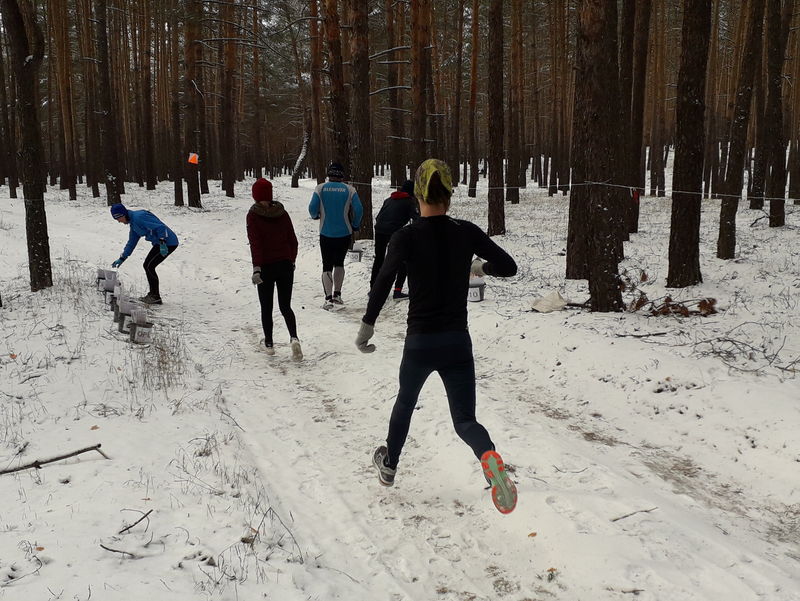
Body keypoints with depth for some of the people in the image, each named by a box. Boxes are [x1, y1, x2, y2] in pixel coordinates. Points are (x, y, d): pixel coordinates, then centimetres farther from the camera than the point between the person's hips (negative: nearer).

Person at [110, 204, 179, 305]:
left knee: (149, 266, -8)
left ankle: (156, 297, 0)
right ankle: (153, 293, 20)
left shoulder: (138, 217, -19)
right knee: (147, 265, 12)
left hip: (168, 242, -10)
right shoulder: (133, 222, 14)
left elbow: (160, 227, -25)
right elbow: (131, 243, 24)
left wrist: (162, 243, -31)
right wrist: (122, 258, 24)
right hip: (160, 243, 10)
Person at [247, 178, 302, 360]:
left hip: (266, 266, -3)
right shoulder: (282, 213, 3)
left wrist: (256, 267, -19)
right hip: (285, 265, 3)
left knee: (266, 307, 12)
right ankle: (294, 337, -14)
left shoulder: (253, 215, -8)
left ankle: (269, 343, 17)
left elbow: (255, 243, -16)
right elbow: (293, 240, 7)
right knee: (285, 306, 8)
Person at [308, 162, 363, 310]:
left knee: (327, 265, 7)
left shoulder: (320, 188, -4)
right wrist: (355, 225, 7)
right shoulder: (349, 189, -4)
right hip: (344, 233, 1)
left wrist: (315, 216, 14)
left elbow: (312, 208, -9)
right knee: (339, 263, 19)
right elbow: (359, 210, -9)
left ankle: (329, 298, -5)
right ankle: (337, 294, 13)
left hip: (326, 234, -1)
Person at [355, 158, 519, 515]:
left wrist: (367, 326, -10)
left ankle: (389, 466, 46)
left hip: (419, 342, -1)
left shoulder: (406, 237, -9)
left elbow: (383, 282, -19)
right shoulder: (467, 233, -3)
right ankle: (488, 455, -27)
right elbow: (508, 266, 0)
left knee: (405, 401, 27)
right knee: (465, 420, 7)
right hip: (458, 342, 1)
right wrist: (481, 267, 19)